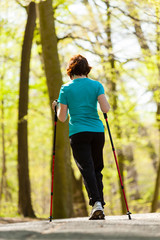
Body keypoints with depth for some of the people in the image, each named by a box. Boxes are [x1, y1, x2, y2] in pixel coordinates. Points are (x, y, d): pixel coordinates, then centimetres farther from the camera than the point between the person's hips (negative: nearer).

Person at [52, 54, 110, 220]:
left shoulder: (66, 89, 3)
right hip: (97, 132, 2)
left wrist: (57, 106, 20)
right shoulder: (96, 85, 6)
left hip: (78, 133, -2)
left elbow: (62, 118, 1)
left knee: (87, 170, -7)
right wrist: (103, 102, 16)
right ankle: (100, 205, 8)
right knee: (97, 169, 14)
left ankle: (96, 202, -25)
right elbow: (105, 109, -5)